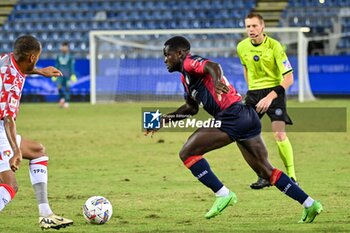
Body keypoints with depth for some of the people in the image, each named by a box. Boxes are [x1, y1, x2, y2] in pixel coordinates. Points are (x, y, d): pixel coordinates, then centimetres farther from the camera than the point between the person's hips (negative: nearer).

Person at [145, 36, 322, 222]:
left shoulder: (189, 62, -2)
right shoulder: (186, 76, 26)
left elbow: (212, 66, -24)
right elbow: (191, 108, 39)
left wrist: (216, 82, -46)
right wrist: (163, 120, 34)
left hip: (233, 117, -10)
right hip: (246, 117, 10)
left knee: (187, 153, -6)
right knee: (265, 171, 12)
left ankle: (223, 194, -7)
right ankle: (309, 204, 11)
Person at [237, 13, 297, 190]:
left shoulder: (274, 46, -17)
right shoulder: (242, 47, -2)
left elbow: (289, 78, -18)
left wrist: (270, 97, -25)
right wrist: (251, 90, 15)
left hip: (274, 90, -5)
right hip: (253, 92, 5)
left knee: (279, 134, -19)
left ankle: (291, 176, -7)